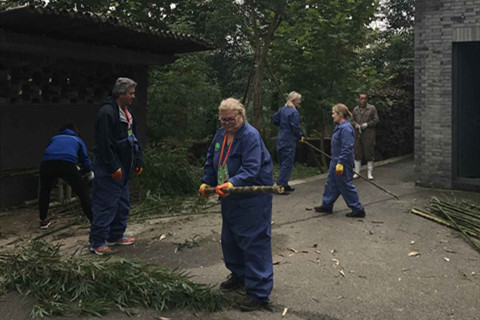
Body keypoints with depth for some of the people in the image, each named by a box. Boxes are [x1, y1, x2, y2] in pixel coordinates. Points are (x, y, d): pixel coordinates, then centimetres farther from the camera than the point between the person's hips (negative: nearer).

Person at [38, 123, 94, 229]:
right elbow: (84, 158, 27)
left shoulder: (54, 138, 36)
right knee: (83, 192, 6)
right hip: (67, 164, -3)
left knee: (45, 191, 27)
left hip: (47, 163, 3)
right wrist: (89, 174, 42)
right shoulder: (77, 140, 30)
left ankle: (43, 220, 33)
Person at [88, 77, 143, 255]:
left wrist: (138, 161, 14)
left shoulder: (128, 112, 13)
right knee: (105, 205, -5)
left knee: (123, 203, 15)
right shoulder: (107, 112, -17)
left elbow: (134, 138, 19)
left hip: (123, 167, 10)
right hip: (108, 169, -10)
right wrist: (113, 167, -21)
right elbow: (104, 143, -22)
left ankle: (116, 236, 28)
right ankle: (97, 242, 5)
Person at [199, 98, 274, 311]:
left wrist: (232, 183, -43)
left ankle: (259, 293, 2)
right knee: (229, 239, 20)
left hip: (252, 199, -9)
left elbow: (250, 169, -30)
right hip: (230, 198, 9)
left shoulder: (251, 136, -20)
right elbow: (211, 160, 16)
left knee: (254, 243, -7)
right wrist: (206, 182, 6)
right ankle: (239, 276, 42)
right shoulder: (220, 134, 6)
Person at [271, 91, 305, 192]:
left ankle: (284, 185, 24)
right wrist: (300, 136, -2)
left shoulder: (283, 109, 9)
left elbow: (274, 119, 18)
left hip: (281, 139, 9)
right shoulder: (294, 112, -16)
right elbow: (295, 128, -18)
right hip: (289, 141, -9)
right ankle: (281, 185, -2)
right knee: (287, 164, -2)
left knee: (283, 163, 15)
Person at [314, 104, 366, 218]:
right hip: (335, 161, 10)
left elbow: (346, 148, -25)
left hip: (343, 162, -10)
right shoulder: (339, 126, 10)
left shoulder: (346, 128, -22)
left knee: (346, 185, -2)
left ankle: (358, 210, 8)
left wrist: (340, 163, -26)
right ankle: (327, 205, 30)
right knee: (331, 183, 17)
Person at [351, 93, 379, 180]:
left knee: (369, 154, -1)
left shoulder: (372, 108, 0)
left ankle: (370, 173, 8)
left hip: (368, 135, -3)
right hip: (358, 135, 3)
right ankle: (357, 172, 16)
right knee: (357, 154, 7)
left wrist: (366, 125, -13)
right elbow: (352, 120, 18)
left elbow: (376, 120, -2)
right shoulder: (355, 109, 11)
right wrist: (355, 124, -4)